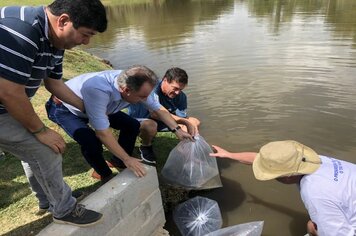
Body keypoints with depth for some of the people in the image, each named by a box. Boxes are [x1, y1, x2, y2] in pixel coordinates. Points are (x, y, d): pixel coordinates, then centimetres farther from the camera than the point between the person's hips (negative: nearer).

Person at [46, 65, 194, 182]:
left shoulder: (133, 84, -24)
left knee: (132, 126, -5)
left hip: (99, 106, 6)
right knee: (92, 143, -29)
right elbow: (102, 132, -39)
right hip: (64, 108, -5)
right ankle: (104, 174, 4)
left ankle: (117, 162, 20)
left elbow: (158, 109, -9)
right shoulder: (98, 90, -46)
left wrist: (177, 130, -10)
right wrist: (127, 159, -33)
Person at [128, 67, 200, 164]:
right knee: (151, 125, -43)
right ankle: (145, 147, -8)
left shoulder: (181, 96, -14)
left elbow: (182, 118, -14)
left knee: (195, 122, -7)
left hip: (160, 122, 6)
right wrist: (184, 121, -46)